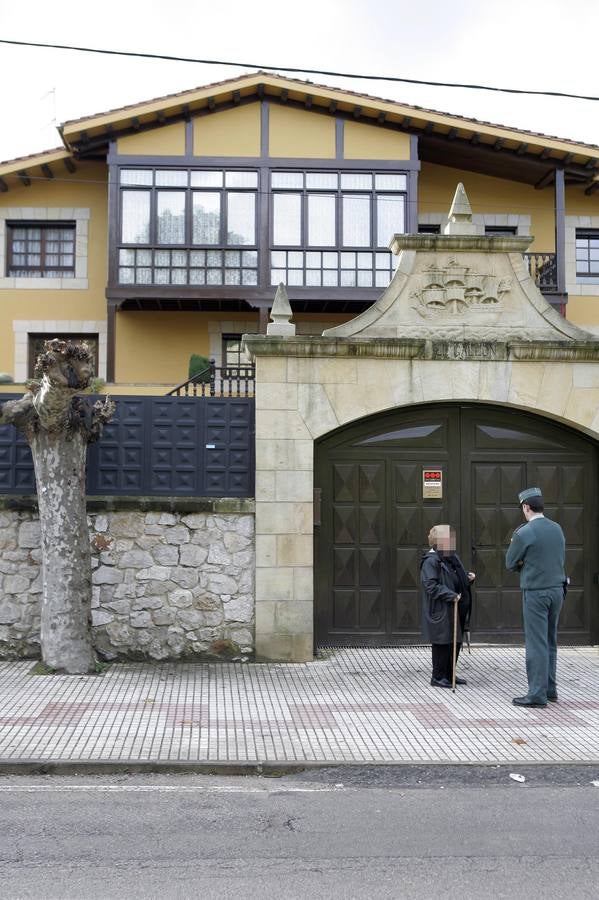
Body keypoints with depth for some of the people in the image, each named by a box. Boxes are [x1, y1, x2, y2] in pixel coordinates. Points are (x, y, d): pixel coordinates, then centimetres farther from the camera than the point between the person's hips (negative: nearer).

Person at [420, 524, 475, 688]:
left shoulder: (452, 557, 14)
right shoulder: (431, 561, -14)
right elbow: (430, 585, -21)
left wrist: (468, 578, 4)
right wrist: (450, 595, -23)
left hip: (454, 610, 9)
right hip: (440, 611, -9)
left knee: (455, 643, 13)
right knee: (442, 643, -2)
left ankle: (449, 675, 26)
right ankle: (438, 677, 11)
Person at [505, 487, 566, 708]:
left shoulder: (523, 533, -15)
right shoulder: (557, 529, 5)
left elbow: (510, 564, -6)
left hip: (535, 592, -7)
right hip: (557, 589, 7)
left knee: (536, 643, -3)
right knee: (550, 642, 16)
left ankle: (537, 694, -1)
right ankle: (549, 688, 23)